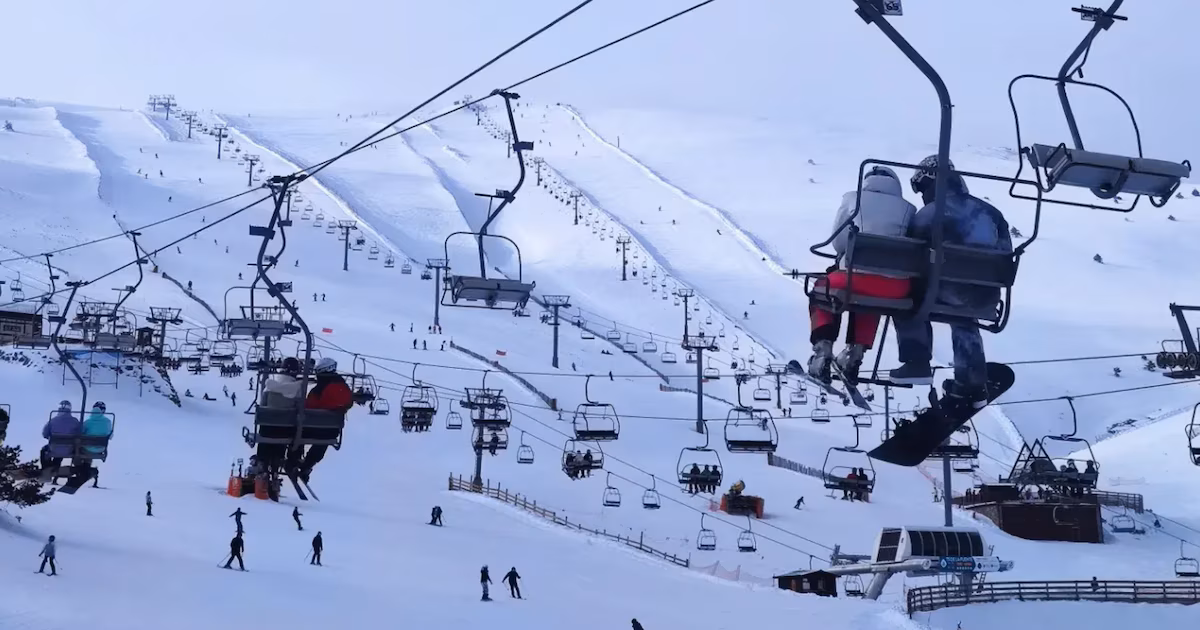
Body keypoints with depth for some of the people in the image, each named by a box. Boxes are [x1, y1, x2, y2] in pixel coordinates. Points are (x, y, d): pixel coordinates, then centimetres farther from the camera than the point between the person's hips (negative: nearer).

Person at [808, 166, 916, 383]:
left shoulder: (853, 199, 15)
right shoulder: (908, 209, 18)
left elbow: (838, 241, 13)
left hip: (856, 277, -2)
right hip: (896, 287, 2)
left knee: (823, 289, 30)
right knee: (871, 299, 39)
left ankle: (822, 351, 13)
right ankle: (854, 353, 25)